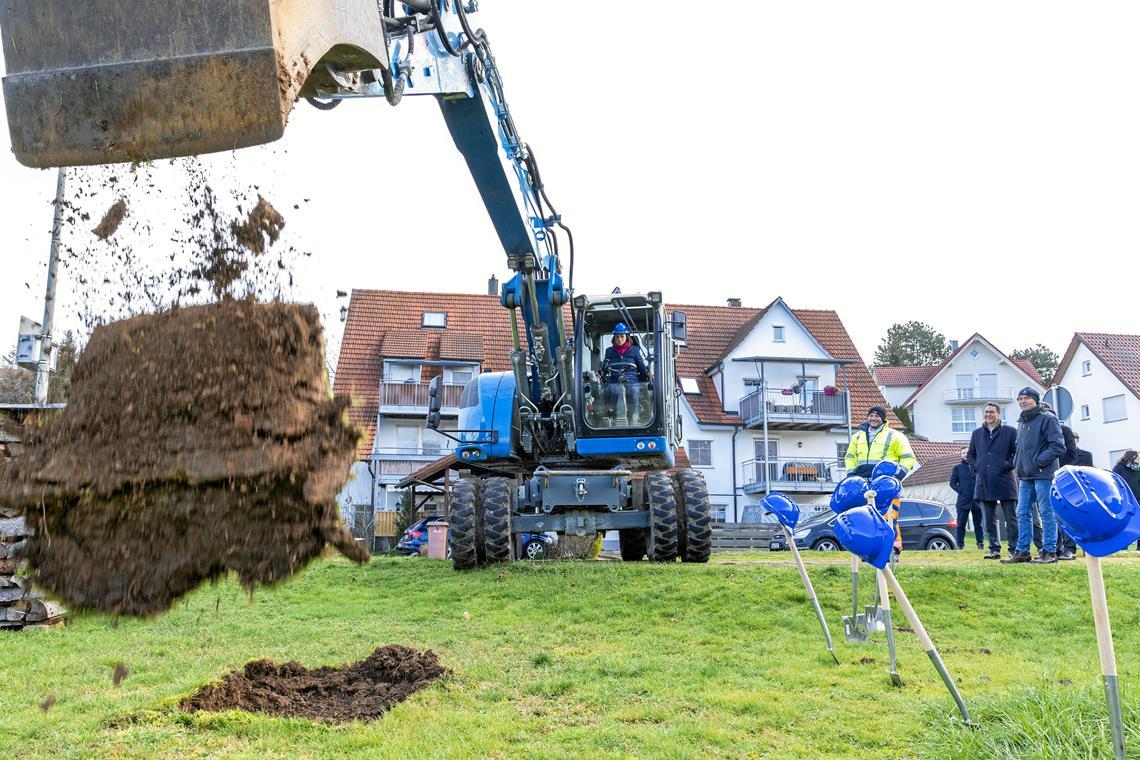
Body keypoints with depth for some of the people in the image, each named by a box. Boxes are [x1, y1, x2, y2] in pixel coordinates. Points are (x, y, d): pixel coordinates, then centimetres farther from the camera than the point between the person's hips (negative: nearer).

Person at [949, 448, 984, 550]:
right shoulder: (957, 467, 8)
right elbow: (952, 482, 7)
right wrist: (960, 490, -8)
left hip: (976, 499, 1)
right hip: (963, 500, -1)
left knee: (978, 523, 7)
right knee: (961, 523, -1)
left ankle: (980, 543, 12)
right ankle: (960, 544, 3)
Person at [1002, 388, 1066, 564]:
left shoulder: (1047, 418, -7)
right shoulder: (1021, 422, 18)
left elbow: (1058, 446, -14)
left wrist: (1039, 461, -16)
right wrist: (1017, 463, 13)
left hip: (1043, 475, -8)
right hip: (1025, 476, 8)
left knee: (1047, 513, -3)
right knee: (1023, 514, 8)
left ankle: (1049, 552, 2)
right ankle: (1022, 551, 13)